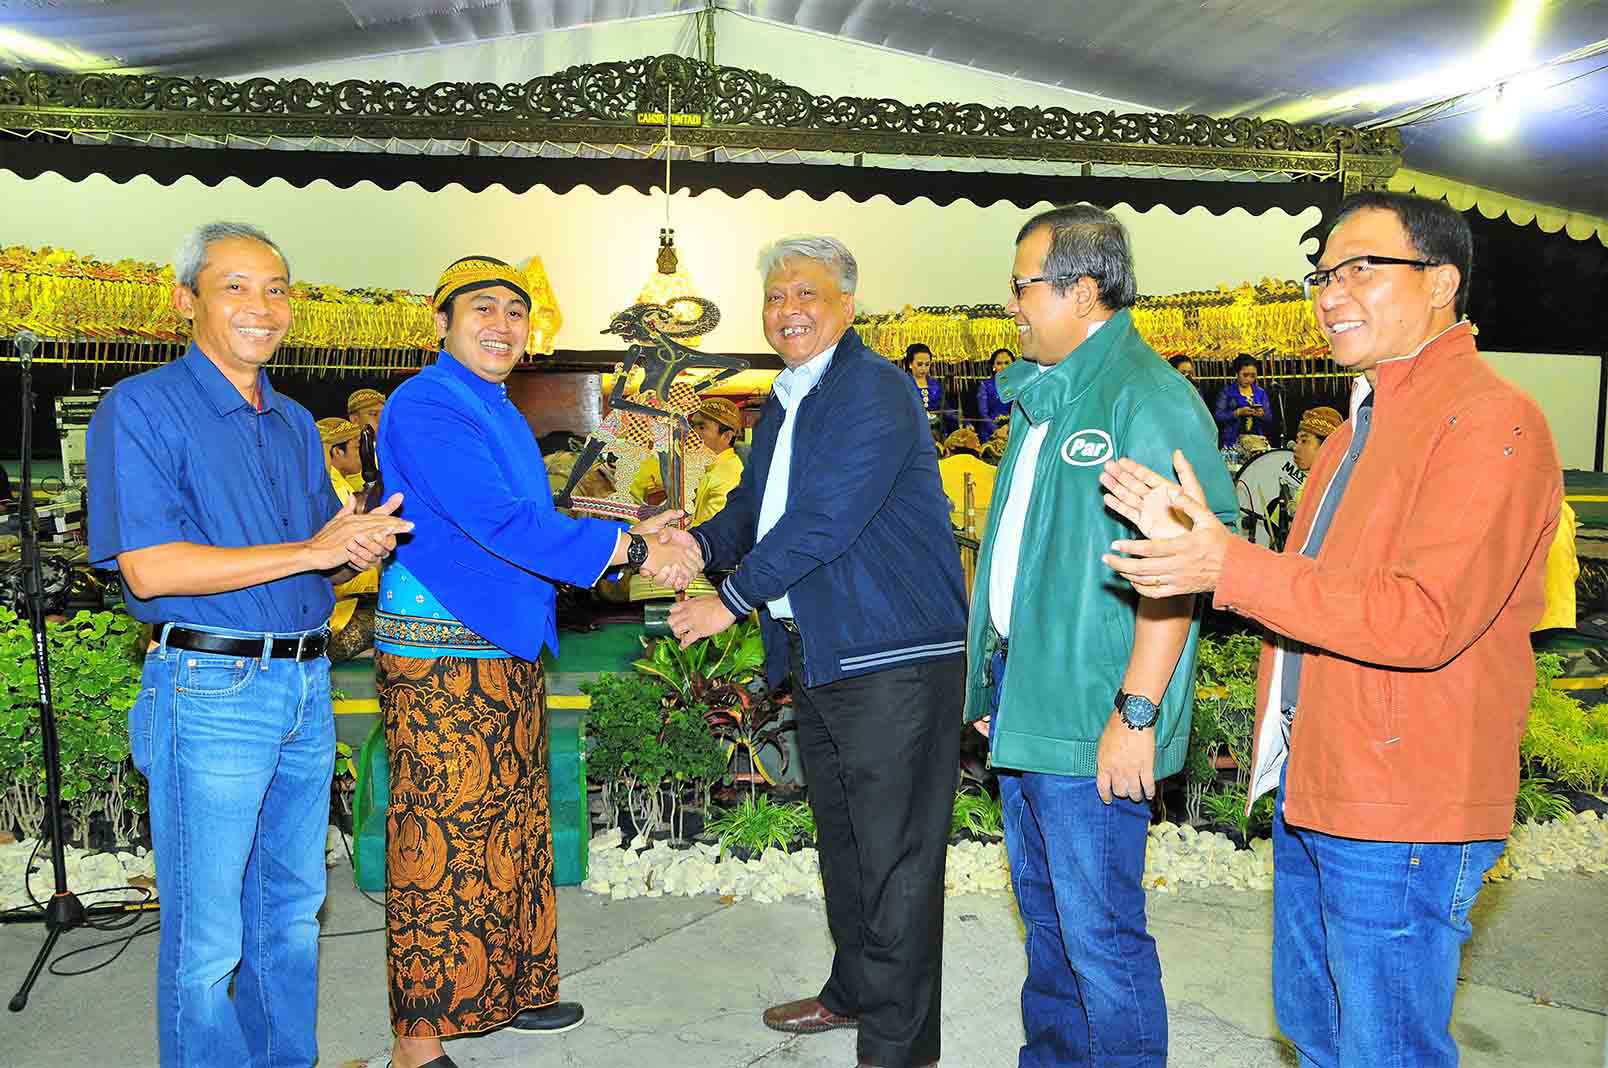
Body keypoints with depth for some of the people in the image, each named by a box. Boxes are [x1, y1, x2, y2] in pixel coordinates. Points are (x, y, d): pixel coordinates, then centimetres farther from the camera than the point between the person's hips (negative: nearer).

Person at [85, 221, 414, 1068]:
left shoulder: (295, 424, 15)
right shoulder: (140, 409, -7)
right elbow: (148, 569, -17)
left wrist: (365, 543, -6)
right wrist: (308, 551, -18)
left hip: (306, 687, 7)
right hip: (211, 689, -7)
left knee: (292, 910, 17)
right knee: (206, 939, 1)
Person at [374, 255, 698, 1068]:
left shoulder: (500, 413, 16)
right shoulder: (425, 407, -14)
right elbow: (498, 522, -24)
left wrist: (630, 539, 5)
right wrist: (632, 550, -22)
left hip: (509, 653, 10)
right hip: (440, 660, -9)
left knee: (512, 830, 17)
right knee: (441, 842, -2)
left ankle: (506, 988, 33)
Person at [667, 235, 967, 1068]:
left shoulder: (875, 391, -14)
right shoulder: (784, 403, 16)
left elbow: (825, 518, -22)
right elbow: (756, 503, 21)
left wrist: (732, 599, -16)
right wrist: (704, 543, -1)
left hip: (891, 656, -10)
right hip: (815, 656, 10)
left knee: (895, 852, -2)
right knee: (843, 839, 22)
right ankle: (853, 991, 39)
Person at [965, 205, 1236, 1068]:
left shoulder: (1147, 400, -16)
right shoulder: (1041, 396, 14)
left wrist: (1138, 712, -23)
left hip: (1093, 724, -9)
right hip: (1024, 703, 10)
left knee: (1099, 931, 2)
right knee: (1044, 909, 22)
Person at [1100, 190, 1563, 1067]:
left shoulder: (1490, 421, -17)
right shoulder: (1363, 420, 16)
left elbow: (1426, 617, -26)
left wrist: (1233, 567, -27)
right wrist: (1184, 533, 4)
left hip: (1401, 813, -10)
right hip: (1311, 791, 10)